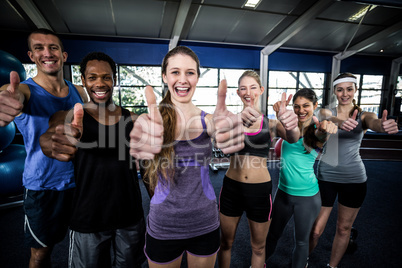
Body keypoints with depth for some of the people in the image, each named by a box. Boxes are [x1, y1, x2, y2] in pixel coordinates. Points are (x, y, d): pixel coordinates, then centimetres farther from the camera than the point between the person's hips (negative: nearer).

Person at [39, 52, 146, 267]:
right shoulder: (68, 116, -5)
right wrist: (53, 146, -50)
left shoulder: (132, 119, 1)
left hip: (131, 219, 2)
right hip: (88, 221, -2)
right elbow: (46, 139, -27)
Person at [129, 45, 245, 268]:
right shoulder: (153, 120, -9)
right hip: (162, 227, -1)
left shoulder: (207, 120, -6)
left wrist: (227, 125, -49)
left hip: (205, 224, 2)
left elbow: (223, 134, -26)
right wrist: (147, 132, -53)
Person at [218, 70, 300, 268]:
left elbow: (293, 138, -20)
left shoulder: (270, 121, -1)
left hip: (260, 189, 0)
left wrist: (291, 125, -44)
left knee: (258, 246, 20)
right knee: (226, 242, 19)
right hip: (231, 187, 0)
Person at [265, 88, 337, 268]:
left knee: (301, 241, 15)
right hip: (283, 191, 2)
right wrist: (281, 111, -40)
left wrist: (326, 129, -53)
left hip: (307, 196, -2)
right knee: (273, 234, 18)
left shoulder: (317, 130, -8)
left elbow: (321, 136, -29)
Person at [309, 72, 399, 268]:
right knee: (316, 229, 2)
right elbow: (328, 119, -24)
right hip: (326, 176, -1)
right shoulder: (327, 112, 0)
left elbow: (375, 123, -23)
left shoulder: (363, 116, 0)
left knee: (344, 228, 15)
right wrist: (340, 122, -48)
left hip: (354, 178, 2)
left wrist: (385, 125, -47)